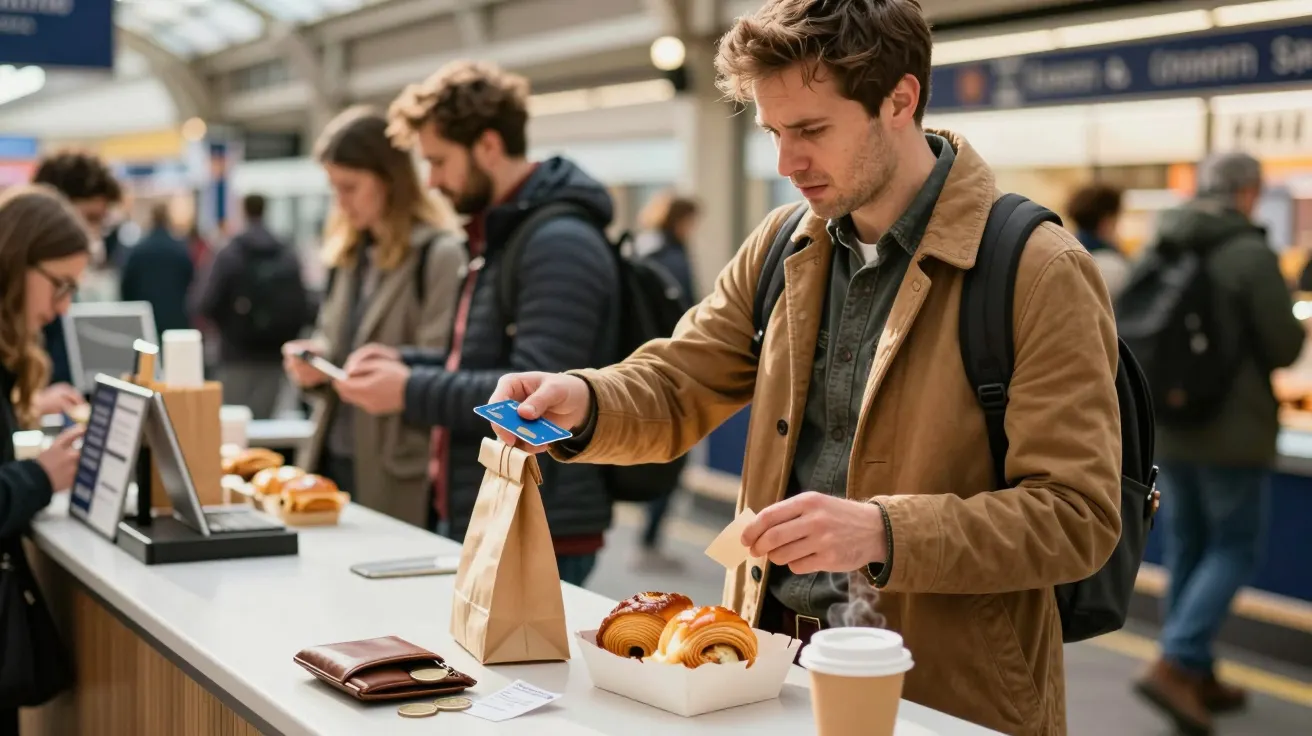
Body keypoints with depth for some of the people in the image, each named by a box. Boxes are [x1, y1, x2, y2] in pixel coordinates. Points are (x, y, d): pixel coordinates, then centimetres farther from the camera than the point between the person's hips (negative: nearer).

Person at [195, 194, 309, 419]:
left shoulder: (229, 255, -7)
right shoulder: (289, 257, 1)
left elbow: (205, 306, -8)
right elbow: (302, 307, 1)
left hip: (237, 353, -3)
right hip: (273, 356, 3)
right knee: (263, 417, 6)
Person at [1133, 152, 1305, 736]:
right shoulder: (1251, 254, -15)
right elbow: (1284, 348, -11)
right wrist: (1299, 326, 10)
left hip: (1168, 429, 6)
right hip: (1231, 431, -6)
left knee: (1187, 550, 14)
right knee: (1234, 550, 3)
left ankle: (1198, 677, 21)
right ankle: (1174, 665, -9)